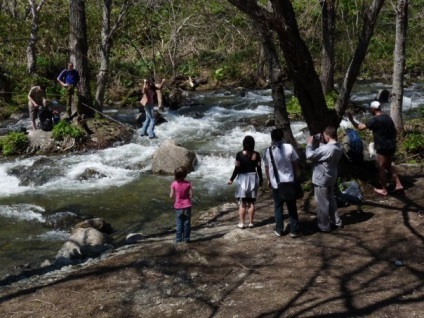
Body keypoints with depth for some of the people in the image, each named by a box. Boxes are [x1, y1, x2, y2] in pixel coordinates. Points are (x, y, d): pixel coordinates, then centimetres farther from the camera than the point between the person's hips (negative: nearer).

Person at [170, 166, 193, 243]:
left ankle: (178, 239, 10)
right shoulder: (188, 183, -10)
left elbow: (171, 196, -10)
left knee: (179, 223, 9)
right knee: (187, 223, 11)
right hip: (187, 206, 0)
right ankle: (186, 238, 15)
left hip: (178, 206, 0)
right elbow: (191, 194, -10)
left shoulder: (174, 184, -12)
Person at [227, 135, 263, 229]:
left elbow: (237, 168, -9)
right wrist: (261, 180, 11)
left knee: (242, 203, 3)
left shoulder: (239, 154, -9)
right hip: (253, 178, 2)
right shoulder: (256, 155, -3)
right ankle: (251, 222, 10)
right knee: (251, 202, 8)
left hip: (243, 178, -2)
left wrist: (231, 179, 0)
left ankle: (241, 223, 4)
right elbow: (259, 168, 0)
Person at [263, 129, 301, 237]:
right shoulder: (289, 147, -9)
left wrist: (269, 180, 19)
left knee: (278, 207, 13)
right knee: (292, 207, 8)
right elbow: (295, 164, -3)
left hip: (276, 183, 1)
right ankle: (294, 230, 10)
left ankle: (279, 230, 17)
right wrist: (296, 177, 11)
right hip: (289, 182, -1)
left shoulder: (268, 151, -5)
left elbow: (267, 168, 4)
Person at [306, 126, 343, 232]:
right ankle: (336, 222, 32)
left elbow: (310, 155, -24)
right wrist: (321, 143, 6)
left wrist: (309, 143, -10)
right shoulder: (337, 147, 2)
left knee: (322, 204, 5)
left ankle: (324, 226, 16)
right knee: (331, 200, 23)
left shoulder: (327, 148, -29)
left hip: (321, 179, -9)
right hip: (331, 178, 9)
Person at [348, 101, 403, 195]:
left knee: (381, 168, 4)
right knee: (388, 166, 22)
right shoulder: (388, 117, 9)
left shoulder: (375, 120, -16)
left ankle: (384, 190, 12)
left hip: (382, 148, -8)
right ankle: (398, 184, 20)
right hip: (391, 146, 8)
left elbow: (361, 127, -19)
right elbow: (395, 131, 16)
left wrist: (351, 119, -9)